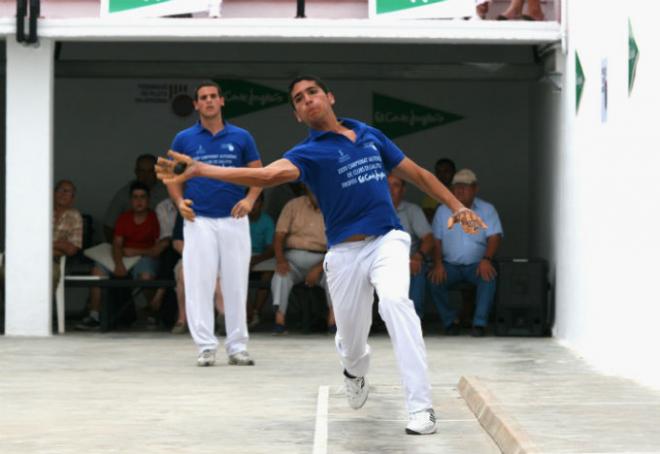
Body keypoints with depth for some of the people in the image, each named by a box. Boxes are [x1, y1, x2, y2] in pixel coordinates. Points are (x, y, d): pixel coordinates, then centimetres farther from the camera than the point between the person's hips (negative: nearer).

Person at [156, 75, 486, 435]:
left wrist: (457, 207, 11)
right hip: (345, 253, 0)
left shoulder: (370, 135, 12)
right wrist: (199, 170, -32)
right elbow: (267, 176, -20)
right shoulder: (307, 153, 0)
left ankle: (421, 408, -30)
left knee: (395, 301, -29)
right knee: (350, 341, 7)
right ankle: (355, 373, 49)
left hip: (387, 242, 0)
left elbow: (417, 174, 21)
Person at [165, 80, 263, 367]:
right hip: (199, 222, 0)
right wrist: (179, 202, -4)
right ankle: (205, 346, 0)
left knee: (235, 285, 2)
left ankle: (237, 346, 8)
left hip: (234, 220, 0)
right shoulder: (183, 139, 6)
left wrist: (250, 199, -7)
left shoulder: (241, 138, 6)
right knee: (199, 284, -5)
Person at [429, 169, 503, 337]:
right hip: (450, 265, 2)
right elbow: (436, 240, 3)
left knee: (489, 278, -34)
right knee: (435, 281, -28)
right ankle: (450, 321, -9)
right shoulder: (443, 211, 9)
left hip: (476, 264, -2)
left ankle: (479, 323, -26)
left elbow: (495, 236, -6)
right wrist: (438, 264, -14)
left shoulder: (487, 210, 4)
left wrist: (487, 259, -25)